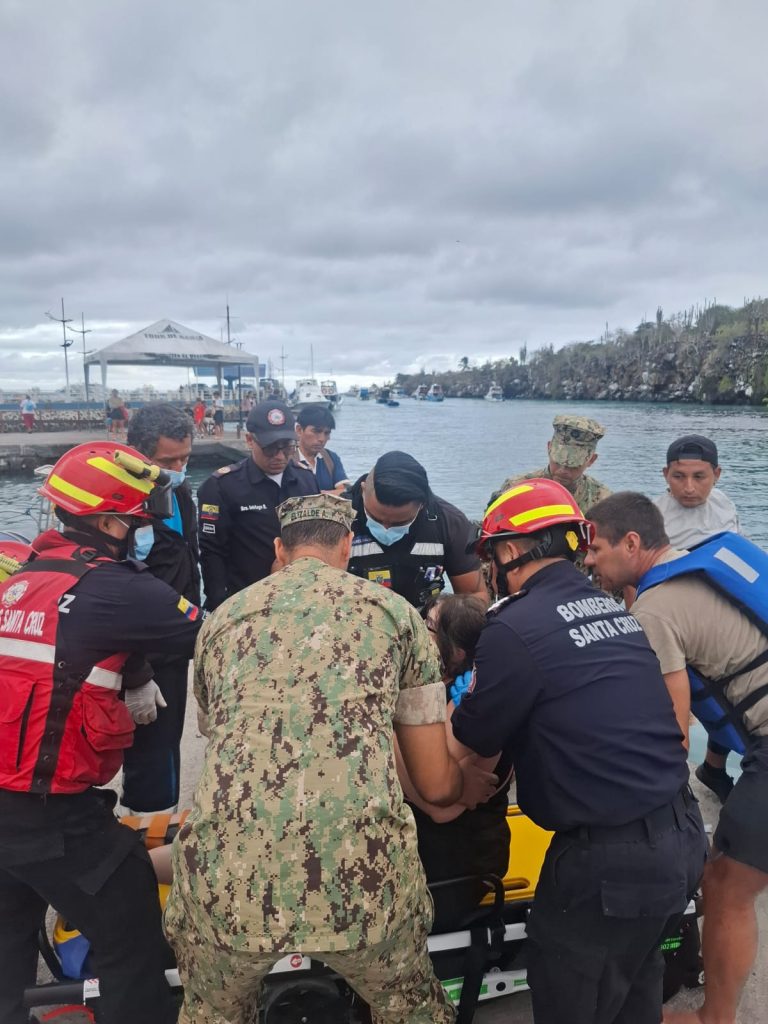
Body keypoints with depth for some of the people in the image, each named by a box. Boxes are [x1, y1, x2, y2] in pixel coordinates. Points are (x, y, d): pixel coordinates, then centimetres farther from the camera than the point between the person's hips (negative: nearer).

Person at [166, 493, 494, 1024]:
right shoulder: (393, 610, 13)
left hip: (228, 878, 2)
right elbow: (438, 784, 16)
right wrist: (476, 783, 41)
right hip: (363, 874, -1)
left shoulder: (222, 617, 18)